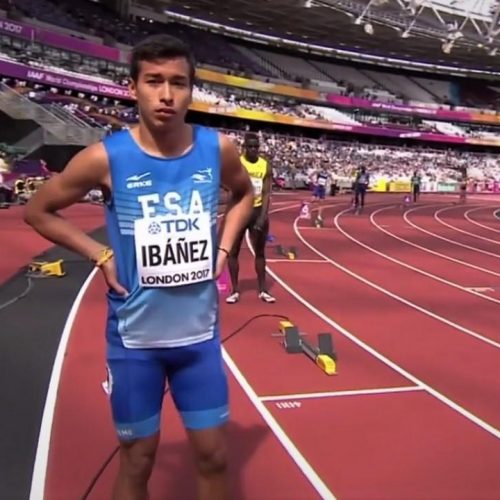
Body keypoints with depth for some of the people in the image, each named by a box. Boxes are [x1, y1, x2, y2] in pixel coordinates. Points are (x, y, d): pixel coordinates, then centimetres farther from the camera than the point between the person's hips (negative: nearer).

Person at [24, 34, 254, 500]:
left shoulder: (218, 149, -7)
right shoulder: (105, 158, -15)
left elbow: (244, 193, 16)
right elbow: (37, 211, 1)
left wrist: (224, 247, 2)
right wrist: (101, 256, -8)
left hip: (199, 331, 2)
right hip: (135, 336, -2)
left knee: (212, 454, 14)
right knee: (138, 459, 14)